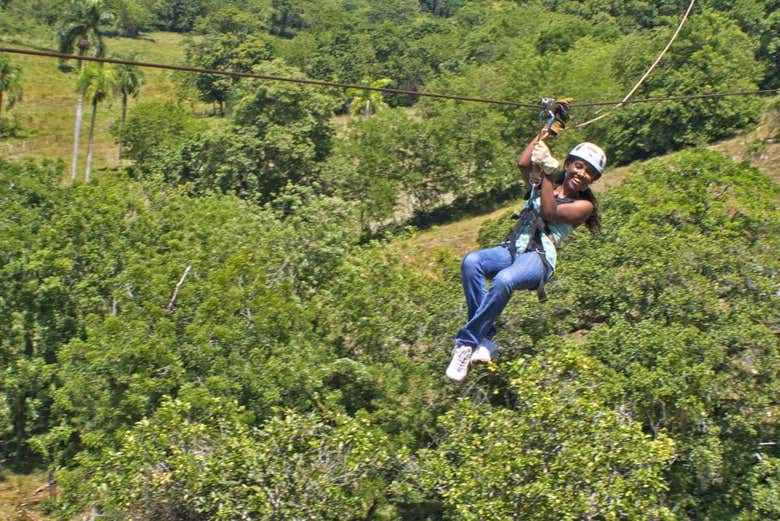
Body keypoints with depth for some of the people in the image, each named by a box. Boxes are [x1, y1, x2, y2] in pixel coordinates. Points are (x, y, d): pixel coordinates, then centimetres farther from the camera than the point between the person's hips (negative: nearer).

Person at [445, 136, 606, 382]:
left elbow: (549, 213, -6)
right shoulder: (541, 186, 25)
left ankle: (466, 343, -27)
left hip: (540, 258, -5)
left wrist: (547, 173, -9)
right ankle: (485, 341, -29)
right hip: (512, 249, 5)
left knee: (503, 281, -39)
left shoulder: (584, 205, 11)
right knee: (471, 262, -30)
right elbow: (523, 163, 7)